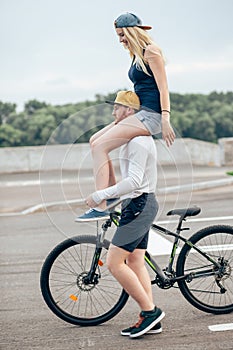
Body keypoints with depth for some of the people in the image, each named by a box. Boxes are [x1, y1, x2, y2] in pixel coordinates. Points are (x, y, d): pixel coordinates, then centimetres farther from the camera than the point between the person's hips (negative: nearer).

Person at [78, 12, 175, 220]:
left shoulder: (151, 51, -8)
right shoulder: (136, 55, 19)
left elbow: (163, 87, -15)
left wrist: (165, 120, -23)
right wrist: (123, 113, 22)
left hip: (151, 115, -10)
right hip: (141, 113, 10)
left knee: (100, 146, -19)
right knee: (95, 141, 9)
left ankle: (100, 206, -22)